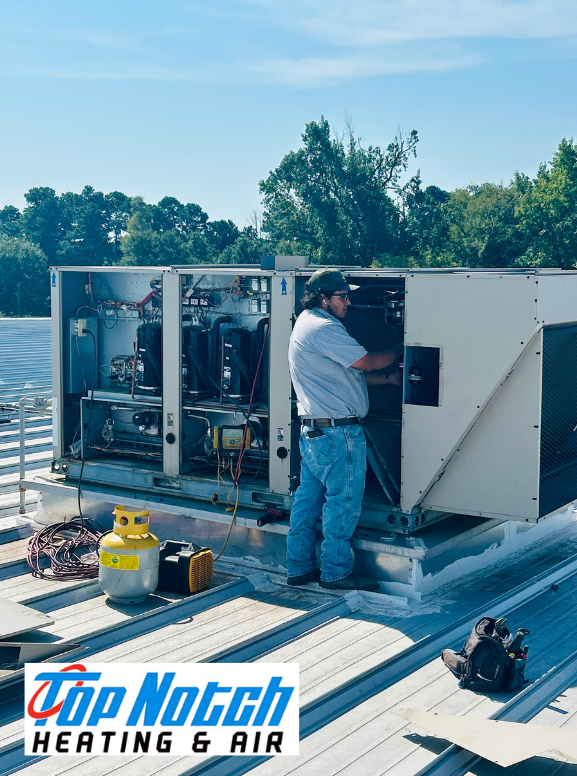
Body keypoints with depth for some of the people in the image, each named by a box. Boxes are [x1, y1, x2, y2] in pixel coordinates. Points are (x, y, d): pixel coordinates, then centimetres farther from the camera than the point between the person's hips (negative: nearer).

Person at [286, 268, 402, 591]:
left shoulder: (306, 323, 17)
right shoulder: (324, 328, -17)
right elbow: (366, 362, -14)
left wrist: (387, 379, 18)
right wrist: (401, 350, 2)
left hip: (312, 430, 11)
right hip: (337, 431, -11)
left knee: (309, 498, 13)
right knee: (343, 500, 0)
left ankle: (299, 567, 21)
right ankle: (336, 572, 8)